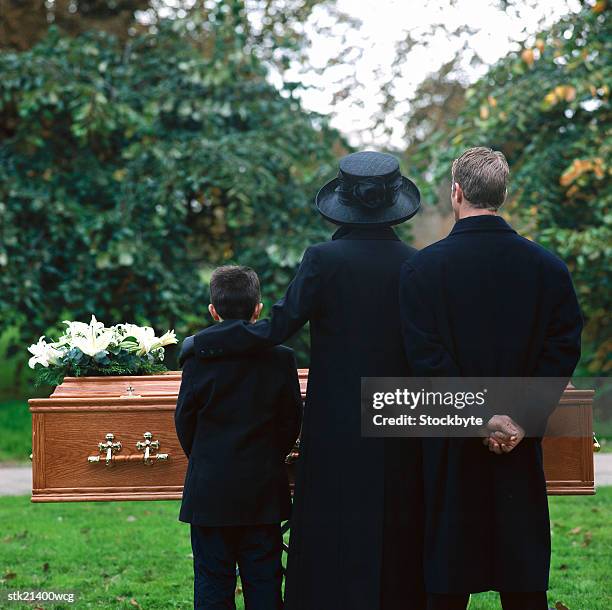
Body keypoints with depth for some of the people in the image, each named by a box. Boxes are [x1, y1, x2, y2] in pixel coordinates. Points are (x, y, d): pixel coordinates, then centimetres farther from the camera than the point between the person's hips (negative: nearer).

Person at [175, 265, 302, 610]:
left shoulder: (198, 355, -7)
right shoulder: (282, 358, -4)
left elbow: (185, 418, -1)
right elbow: (292, 420, 2)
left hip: (210, 489, -1)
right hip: (264, 490, 1)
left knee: (213, 581, 6)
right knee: (264, 581, 8)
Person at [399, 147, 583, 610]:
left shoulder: (422, 268, -7)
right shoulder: (548, 267, 0)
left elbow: (427, 359, -12)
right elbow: (563, 350, -4)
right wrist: (522, 421, -6)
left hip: (451, 450, -2)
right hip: (522, 450, 2)